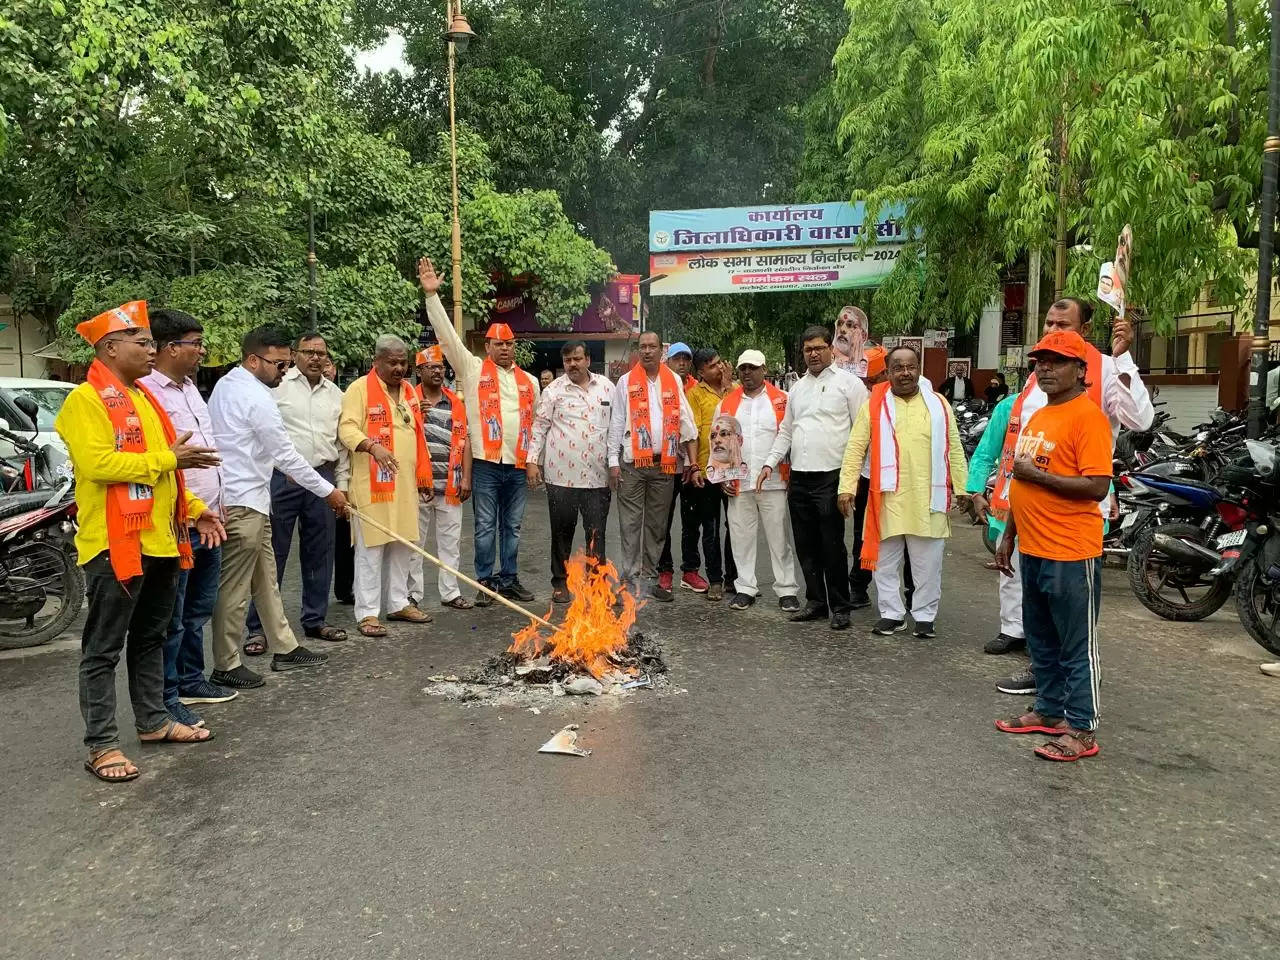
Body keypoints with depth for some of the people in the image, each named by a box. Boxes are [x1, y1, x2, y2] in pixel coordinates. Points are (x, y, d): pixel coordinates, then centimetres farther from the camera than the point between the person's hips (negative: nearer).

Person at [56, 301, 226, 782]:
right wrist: (168, 459, -18)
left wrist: (194, 509, 13)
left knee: (150, 638, 18)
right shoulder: (85, 400, -11)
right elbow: (98, 464, -24)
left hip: (160, 540, 9)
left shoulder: (143, 397, 17)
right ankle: (102, 744, 10)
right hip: (115, 543, -9)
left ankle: (153, 720, 30)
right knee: (104, 649, 1)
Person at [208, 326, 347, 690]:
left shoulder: (225, 385, 13)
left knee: (265, 578, 15)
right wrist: (328, 491, -6)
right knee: (234, 587, -1)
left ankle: (284, 648, 24)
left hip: (250, 499, 10)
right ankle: (225, 665, 8)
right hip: (243, 502, -10)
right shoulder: (256, 397, -17)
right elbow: (286, 455, -14)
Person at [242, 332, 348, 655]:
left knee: (319, 553, 11)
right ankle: (258, 627, 6)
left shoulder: (336, 394, 13)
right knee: (272, 555, -1)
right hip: (281, 478, -4)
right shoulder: (277, 386, -2)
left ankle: (315, 620, 23)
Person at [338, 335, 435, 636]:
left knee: (401, 546, 13)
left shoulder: (408, 391, 16)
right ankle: (367, 613, 4)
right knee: (371, 549, -3)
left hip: (405, 483, 7)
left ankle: (397, 603, 24)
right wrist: (373, 446, -36)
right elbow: (347, 429, -17)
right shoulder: (360, 388, -6)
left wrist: (423, 476, 17)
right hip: (372, 484, -7)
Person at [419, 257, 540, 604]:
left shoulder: (528, 381, 12)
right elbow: (447, 336, -5)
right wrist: (432, 295, -12)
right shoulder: (473, 370, 2)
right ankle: (486, 583, 13)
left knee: (512, 528, 12)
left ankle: (509, 580, 23)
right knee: (485, 528, 3)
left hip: (518, 467, 4)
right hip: (486, 465, -3)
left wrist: (533, 460, 11)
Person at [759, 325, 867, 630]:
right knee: (806, 546, 11)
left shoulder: (848, 383, 0)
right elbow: (786, 430, 20)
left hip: (832, 476, -6)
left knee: (832, 546, -1)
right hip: (799, 477, 6)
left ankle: (839, 607, 11)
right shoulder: (797, 388, 17)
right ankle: (815, 601, 24)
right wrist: (770, 463, 9)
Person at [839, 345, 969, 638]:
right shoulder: (873, 405, 2)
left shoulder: (938, 404, 8)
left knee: (927, 563, 8)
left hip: (928, 499, 1)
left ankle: (925, 615, 22)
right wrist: (847, 487, -8)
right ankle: (892, 614, 22)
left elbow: (953, 449, 9)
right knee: (886, 562, 9)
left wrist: (961, 488, 5)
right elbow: (856, 448, -1)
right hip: (887, 498, 0)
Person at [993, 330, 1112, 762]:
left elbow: (1096, 486, -22)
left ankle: (1082, 730, 12)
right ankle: (1049, 710, 32)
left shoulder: (1088, 417, -13)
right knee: (1041, 640, 18)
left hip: (1071, 553, -9)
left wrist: (1037, 474, -17)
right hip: (1033, 549, 9)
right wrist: (1008, 536, 18)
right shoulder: (1037, 417, 15)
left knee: (1077, 645, 2)